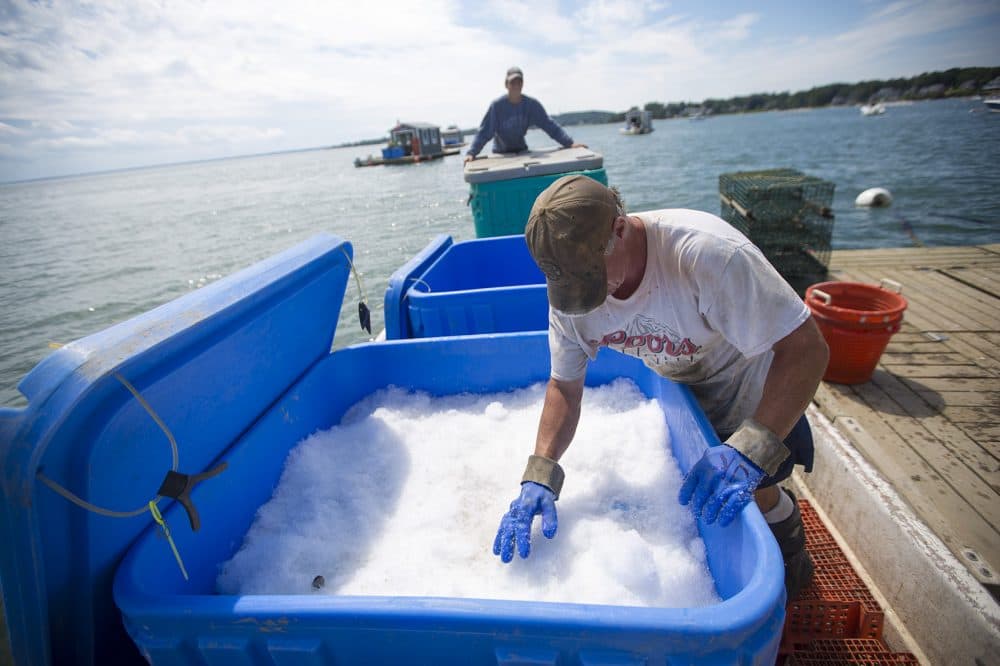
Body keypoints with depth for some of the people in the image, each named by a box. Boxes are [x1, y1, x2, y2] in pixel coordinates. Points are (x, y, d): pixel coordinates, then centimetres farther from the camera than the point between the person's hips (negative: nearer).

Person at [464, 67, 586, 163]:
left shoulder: (532, 104, -14)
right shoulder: (497, 105, -21)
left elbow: (549, 124, -15)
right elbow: (484, 131, -23)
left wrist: (569, 143, -25)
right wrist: (471, 153, -37)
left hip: (522, 151, 3)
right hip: (501, 153, -2)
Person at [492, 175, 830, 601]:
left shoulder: (707, 253, -40)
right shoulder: (570, 283, -23)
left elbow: (806, 349, -36)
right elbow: (564, 386, -15)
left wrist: (749, 450, -47)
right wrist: (538, 478, -28)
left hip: (754, 398, -4)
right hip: (681, 392, 4)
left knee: (752, 494, -2)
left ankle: (789, 558, 33)